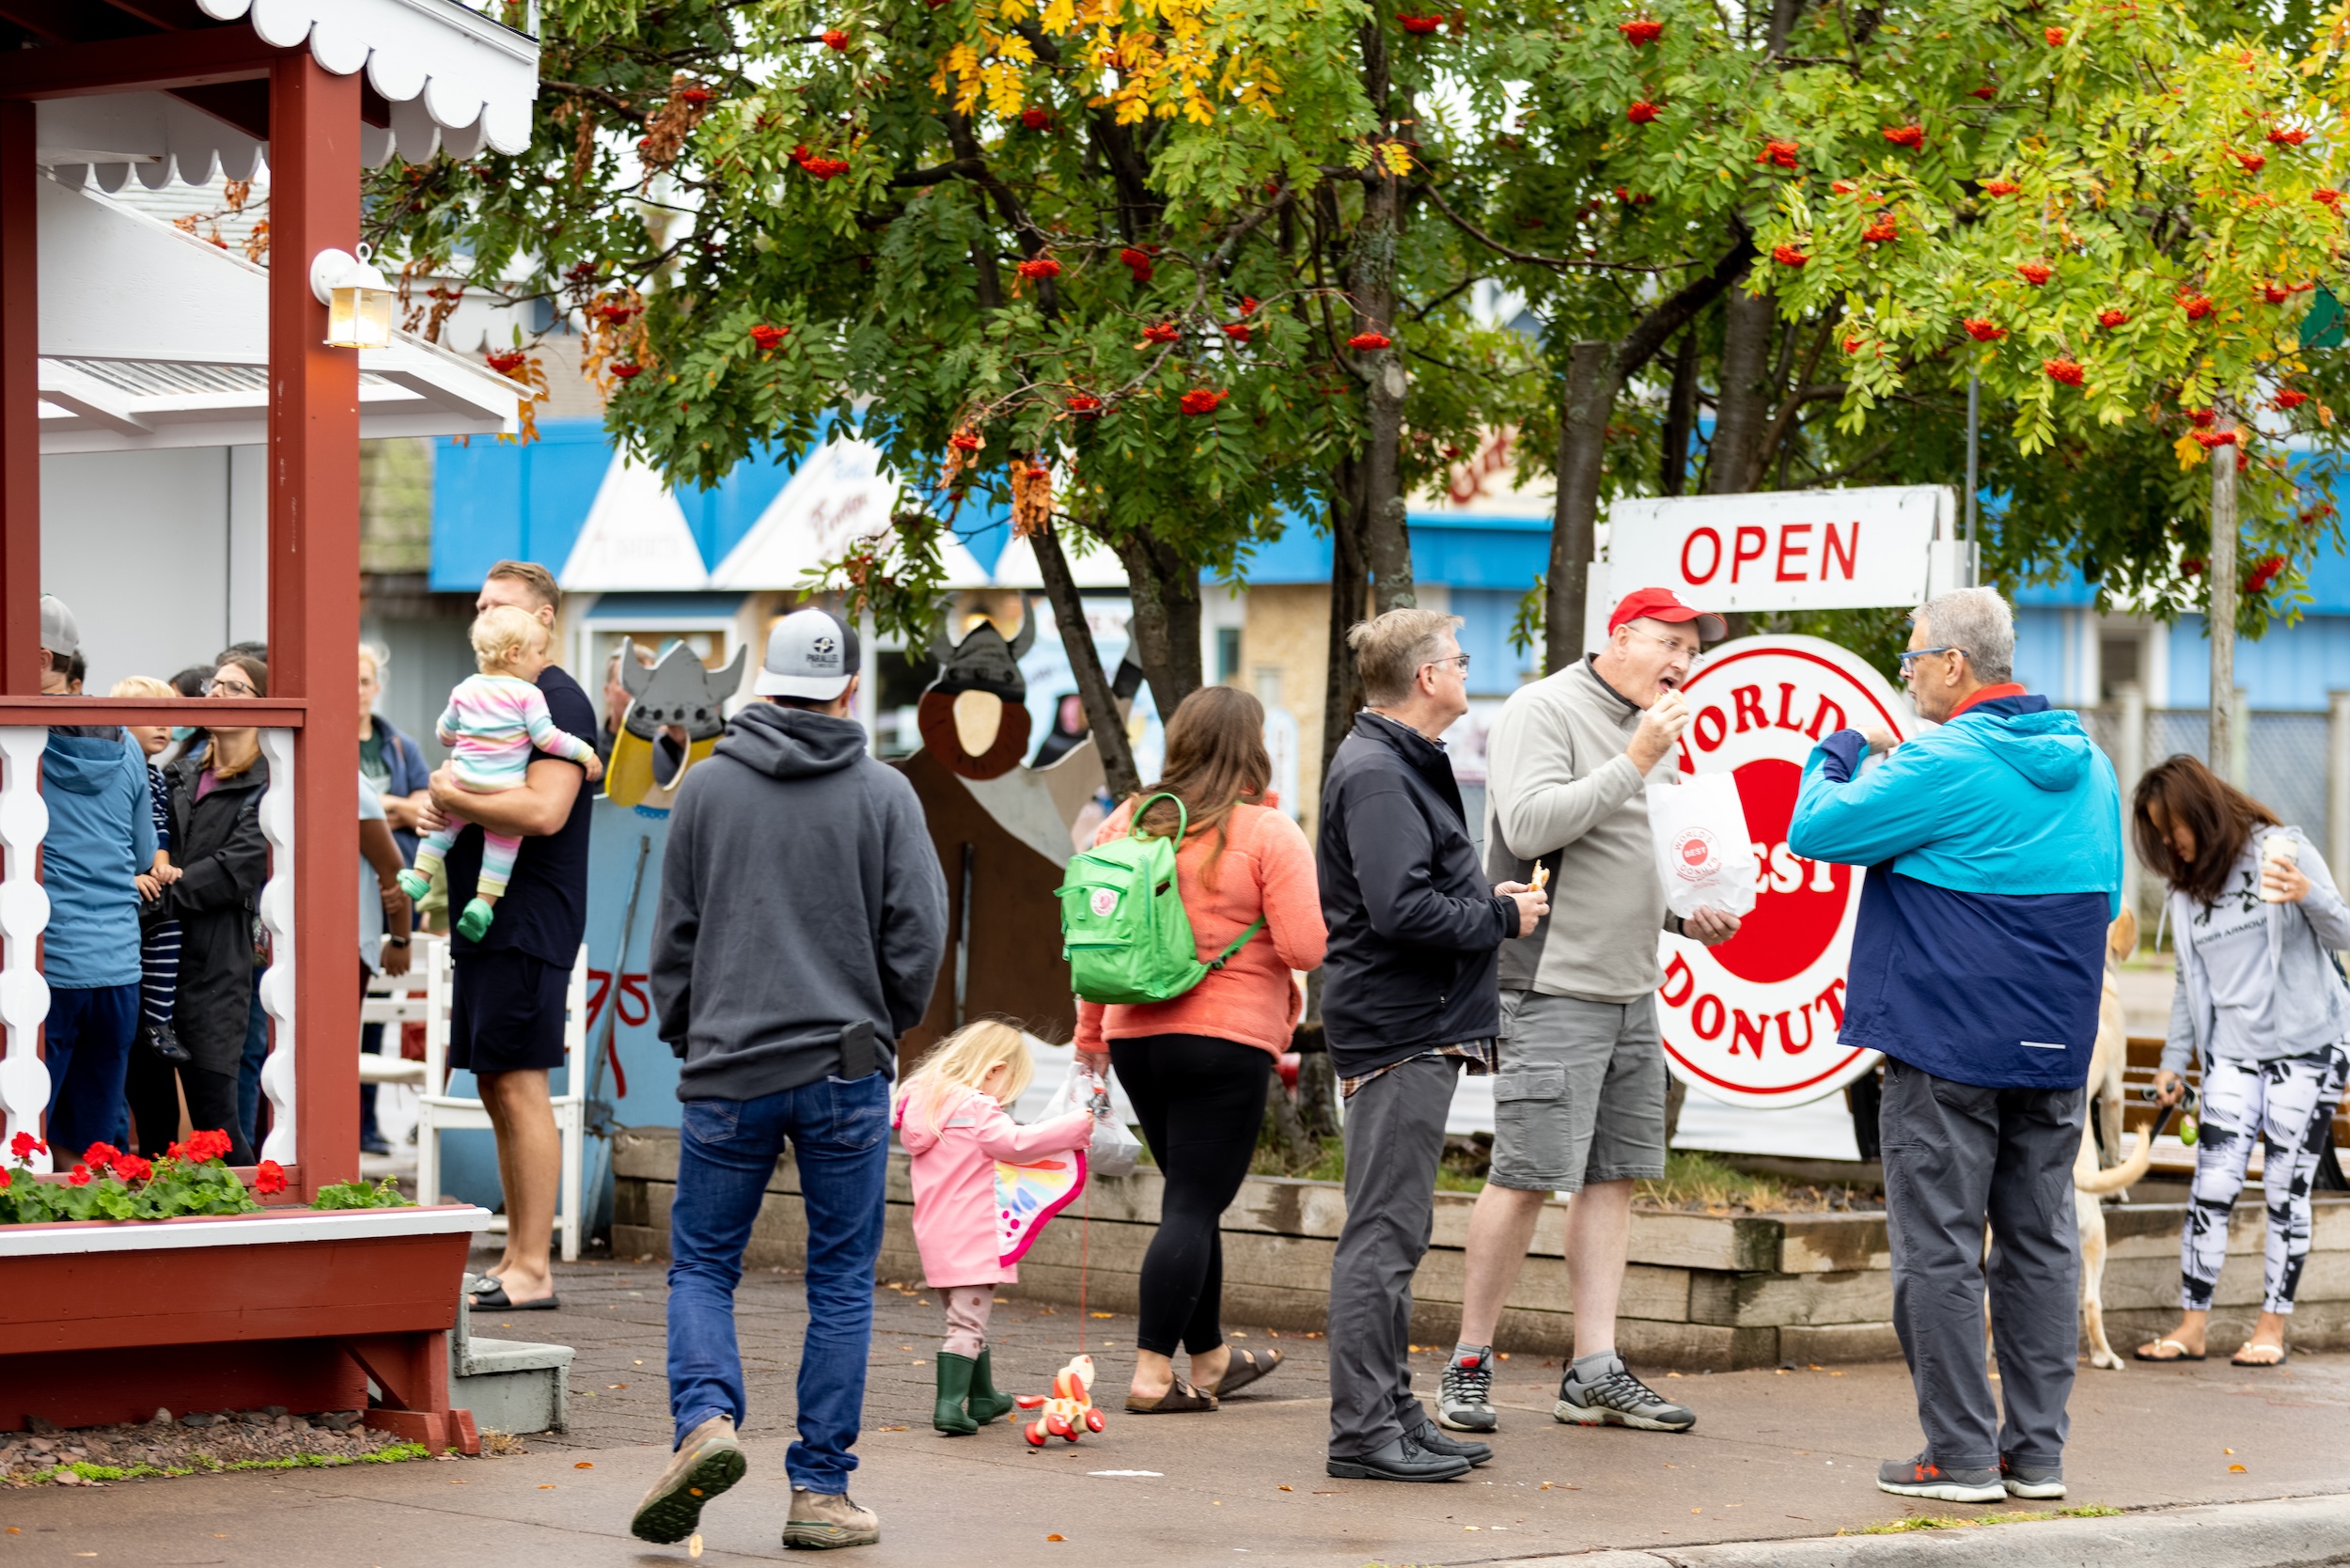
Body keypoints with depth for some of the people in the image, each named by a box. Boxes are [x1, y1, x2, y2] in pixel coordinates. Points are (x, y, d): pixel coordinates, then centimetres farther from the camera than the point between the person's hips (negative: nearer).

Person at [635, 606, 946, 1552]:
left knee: (702, 1266, 10)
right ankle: (820, 1491, 6)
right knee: (841, 1284, 7)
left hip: (726, 1073, 0)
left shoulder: (706, 788, 2)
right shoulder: (884, 796, -1)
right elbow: (917, 936, -3)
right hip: (845, 1071, 0)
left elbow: (673, 935, 6)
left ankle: (706, 1420, -15)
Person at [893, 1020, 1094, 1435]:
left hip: (935, 1236, 9)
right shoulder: (977, 1109, -15)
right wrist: (1078, 1125, -16)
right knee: (967, 1322, -8)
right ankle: (950, 1405, -15)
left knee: (967, 1321, 21)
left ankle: (982, 1398, 33)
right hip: (972, 1238, -9)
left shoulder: (925, 1101, 12)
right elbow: (1017, 1143, -22)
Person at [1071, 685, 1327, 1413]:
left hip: (1136, 1032, 6)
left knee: (1193, 1195, 19)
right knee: (1194, 1206, -3)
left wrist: (1091, 1031, 20)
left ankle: (1210, 1358, 30)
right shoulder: (1269, 834, -9)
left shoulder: (1127, 825, 6)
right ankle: (1152, 1373, -8)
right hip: (1227, 1039, -6)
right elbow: (1307, 946, -14)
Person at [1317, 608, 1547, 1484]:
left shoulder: (1403, 765, 18)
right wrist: (1501, 918, -12)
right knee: (1383, 1231, -8)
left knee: (1394, 1230, 14)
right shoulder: (1376, 775, -16)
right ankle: (1364, 1430, -7)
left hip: (1419, 1028, 11)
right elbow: (1401, 910, -25)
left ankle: (1391, 1413, 20)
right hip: (1399, 1032, -11)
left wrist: (1487, 900, 8)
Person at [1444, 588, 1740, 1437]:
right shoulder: (1543, 711, -7)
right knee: (1526, 1176, -9)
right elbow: (1531, 824, -21)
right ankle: (1468, 1364, 1)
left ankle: (1594, 1373, 7)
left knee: (1613, 1176, 6)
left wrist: (1685, 917, 12)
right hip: (1555, 983, -9)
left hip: (1631, 988, 9)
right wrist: (1634, 763, -19)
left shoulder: (1645, 732, 19)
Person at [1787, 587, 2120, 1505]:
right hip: (2054, 1050, 7)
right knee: (2039, 1242, 10)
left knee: (1939, 1249, -1)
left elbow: (1817, 832, -9)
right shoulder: (2088, 766, 10)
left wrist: (1831, 763, 9)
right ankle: (2037, 1453, 12)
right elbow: (2105, 897, 22)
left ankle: (1960, 1455, -1)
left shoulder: (1942, 766, -14)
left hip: (1947, 1049, -7)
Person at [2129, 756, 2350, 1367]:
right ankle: (2191, 1325, -3)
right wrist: (2173, 1059, 15)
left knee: (2287, 1190, -1)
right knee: (2212, 1186, -5)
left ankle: (2272, 1328, 6)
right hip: (2232, 1052, 4)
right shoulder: (2185, 890, 12)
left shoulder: (2282, 850, -3)